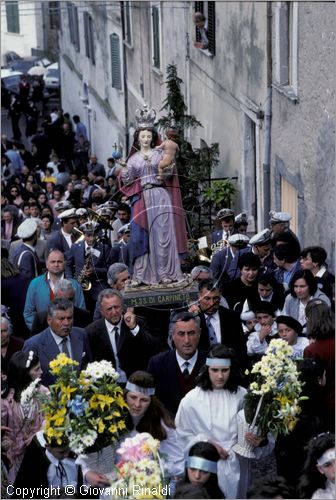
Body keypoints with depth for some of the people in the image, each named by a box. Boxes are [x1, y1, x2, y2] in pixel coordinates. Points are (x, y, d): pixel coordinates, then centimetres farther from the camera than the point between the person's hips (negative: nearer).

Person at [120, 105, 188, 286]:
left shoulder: (160, 155, 8)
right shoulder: (133, 159, 11)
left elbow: (169, 176, 6)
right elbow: (128, 182, 5)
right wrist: (124, 175, -14)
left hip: (160, 197, -1)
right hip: (141, 198, 1)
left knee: (162, 234, -5)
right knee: (141, 236, -4)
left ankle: (165, 273, -2)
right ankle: (140, 274, -1)